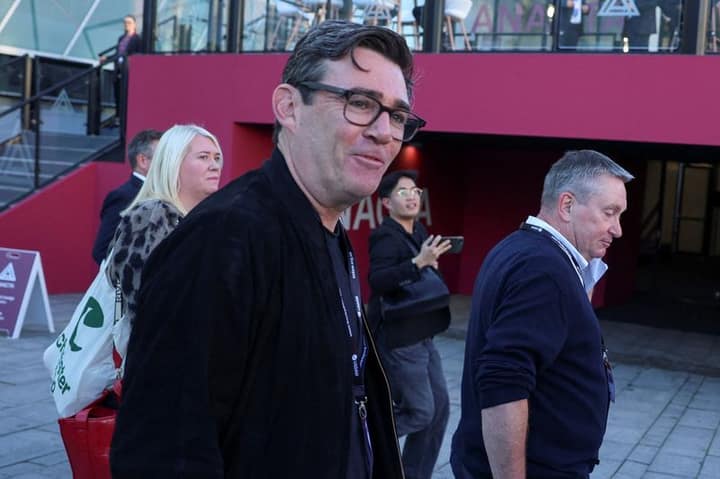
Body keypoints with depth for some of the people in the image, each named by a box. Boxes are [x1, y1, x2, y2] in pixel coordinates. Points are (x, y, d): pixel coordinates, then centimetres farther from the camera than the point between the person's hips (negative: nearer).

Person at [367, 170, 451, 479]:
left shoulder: (418, 232, 9)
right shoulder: (386, 236, -16)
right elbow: (377, 280, -32)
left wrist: (431, 261, 3)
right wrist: (419, 262, -39)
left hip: (420, 336, 9)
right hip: (397, 340, -9)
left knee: (439, 407, 12)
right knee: (420, 412, -6)